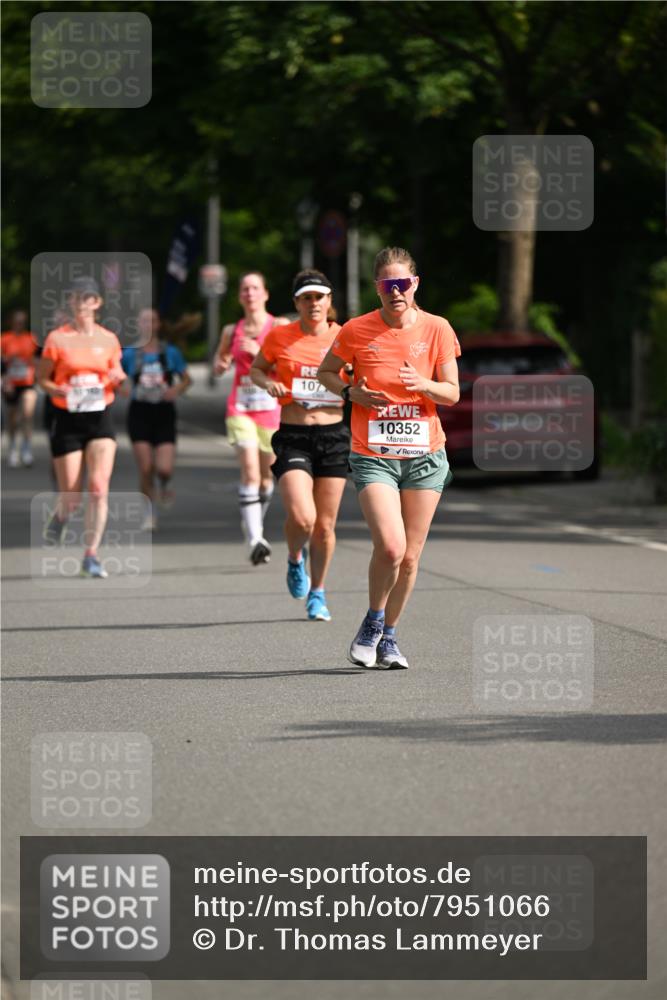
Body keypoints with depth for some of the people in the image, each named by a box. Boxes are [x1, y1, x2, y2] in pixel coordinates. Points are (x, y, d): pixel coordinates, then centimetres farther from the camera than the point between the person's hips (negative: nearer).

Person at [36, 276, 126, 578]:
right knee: (71, 494, 0)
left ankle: (91, 555, -6)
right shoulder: (57, 338, -2)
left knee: (99, 486, -13)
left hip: (100, 417, 2)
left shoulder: (108, 339, 6)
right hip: (67, 420, -2)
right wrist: (58, 391, -19)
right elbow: (42, 377, 2)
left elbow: (116, 372, 17)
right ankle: (59, 518, 38)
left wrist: (118, 378, -7)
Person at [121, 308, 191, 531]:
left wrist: (177, 389, -9)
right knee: (145, 469, -8)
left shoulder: (171, 353, 2)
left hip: (164, 414, 0)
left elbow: (186, 379, 11)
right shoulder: (129, 354, 1)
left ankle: (165, 485, 26)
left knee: (164, 468, -12)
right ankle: (150, 514, 9)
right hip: (140, 414, 0)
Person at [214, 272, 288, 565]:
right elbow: (220, 360, 23)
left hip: (271, 407, 0)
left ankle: (254, 524, 38)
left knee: (266, 475, 11)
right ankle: (255, 540, -22)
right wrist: (220, 365, 0)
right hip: (240, 407, 0)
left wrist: (260, 352, -21)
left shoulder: (280, 326, -1)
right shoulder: (232, 331, 8)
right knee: (250, 472, -16)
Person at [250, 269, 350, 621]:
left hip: (334, 436, 2)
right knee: (301, 518, -19)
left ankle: (317, 593, 26)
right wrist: (268, 384, -7)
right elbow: (256, 369, 14)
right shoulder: (279, 337, 0)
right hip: (292, 438, -2)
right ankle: (295, 559, 15)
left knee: (325, 526, 6)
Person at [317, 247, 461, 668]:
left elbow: (452, 393, 2)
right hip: (373, 455, -2)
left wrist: (423, 385, -18)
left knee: (410, 556, 4)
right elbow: (326, 372, 13)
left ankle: (389, 636, 24)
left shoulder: (437, 329, -1)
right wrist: (351, 392, -7)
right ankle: (373, 622, 8)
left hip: (425, 455, 2)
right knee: (390, 547, -18)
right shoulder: (356, 331, -3)